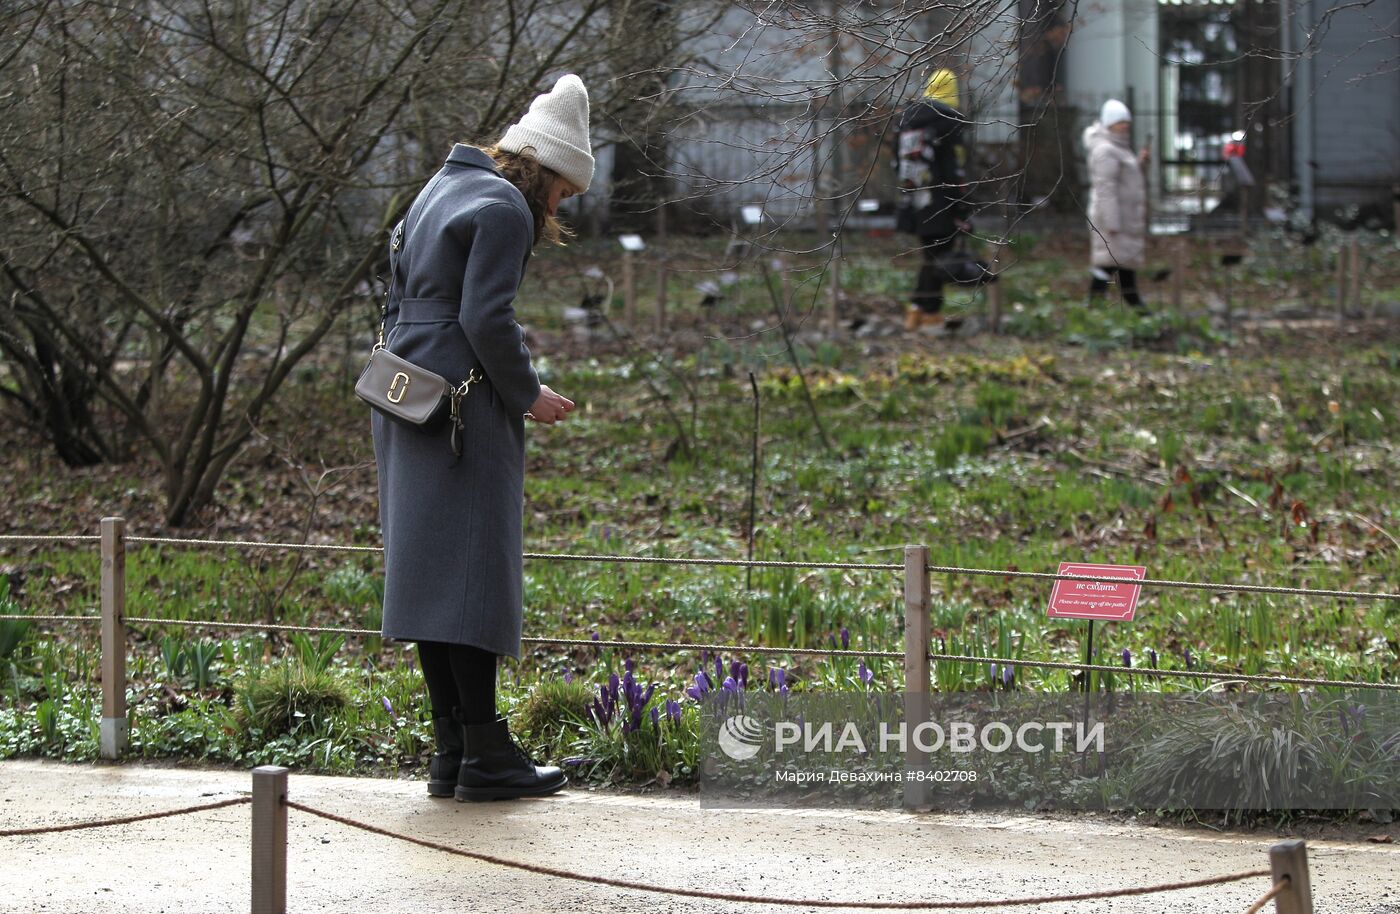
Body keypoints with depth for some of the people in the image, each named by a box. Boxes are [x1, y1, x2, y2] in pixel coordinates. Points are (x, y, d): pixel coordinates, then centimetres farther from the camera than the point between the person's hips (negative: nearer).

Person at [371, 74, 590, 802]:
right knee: (471, 570, -8)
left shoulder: (441, 190, 19)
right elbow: (485, 316, -17)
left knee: (430, 571, 8)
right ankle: (484, 754, -8)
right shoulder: (503, 209, -9)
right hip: (464, 406, -10)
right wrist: (526, 394, -7)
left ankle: (451, 753, 10)